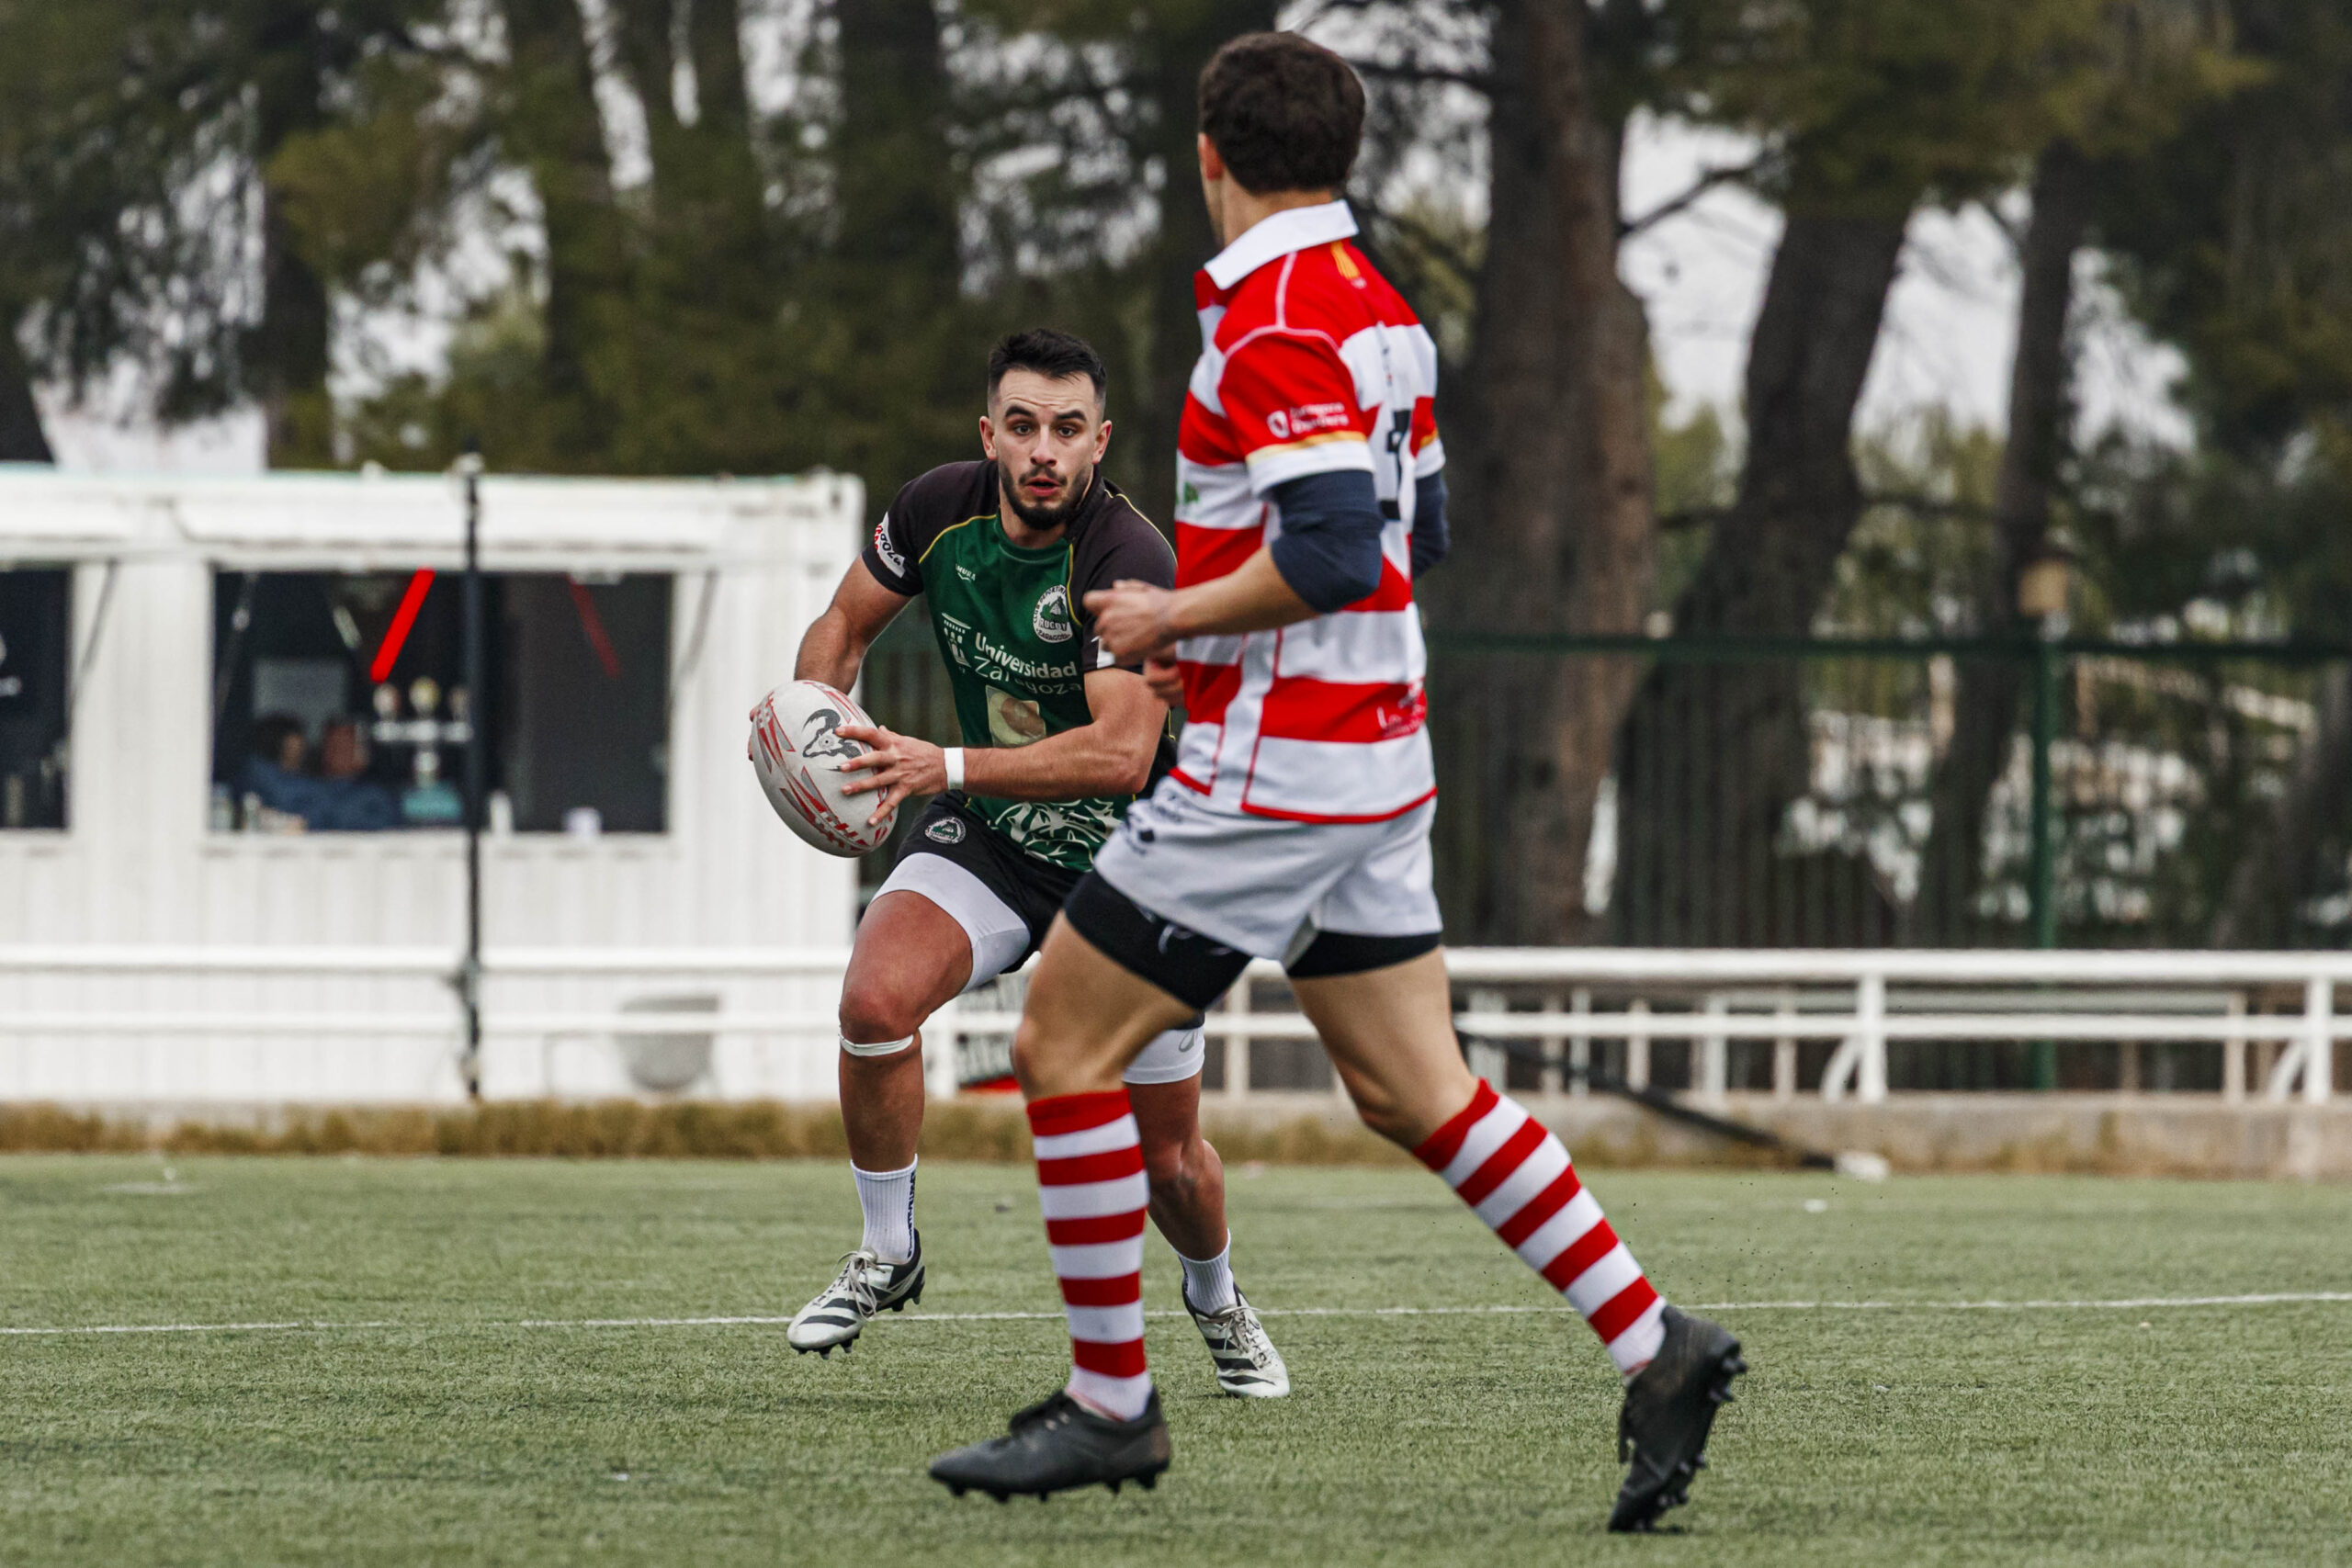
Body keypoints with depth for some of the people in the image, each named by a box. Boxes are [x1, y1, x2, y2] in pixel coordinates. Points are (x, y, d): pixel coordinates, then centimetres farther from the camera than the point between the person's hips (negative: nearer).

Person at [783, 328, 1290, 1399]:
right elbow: (845, 624, 6)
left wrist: (946, 767, -44)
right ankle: (888, 1255, -3)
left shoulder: (1131, 561, -29)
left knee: (1166, 1154, 3)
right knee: (876, 999, -26)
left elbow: (1121, 752, -37)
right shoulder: (940, 509, -12)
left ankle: (1216, 1300, 38)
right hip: (986, 836, 3)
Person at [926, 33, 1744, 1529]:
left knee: (1063, 1050, 0)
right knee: (1415, 1092, 10)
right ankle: (1656, 1343, 3)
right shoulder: (1380, 309, 11)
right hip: (1375, 756, 9)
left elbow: (1332, 554, -26)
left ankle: (1110, 1404, 4)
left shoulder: (1272, 322, -17)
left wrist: (1172, 618, -13)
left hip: (1271, 769, -9)